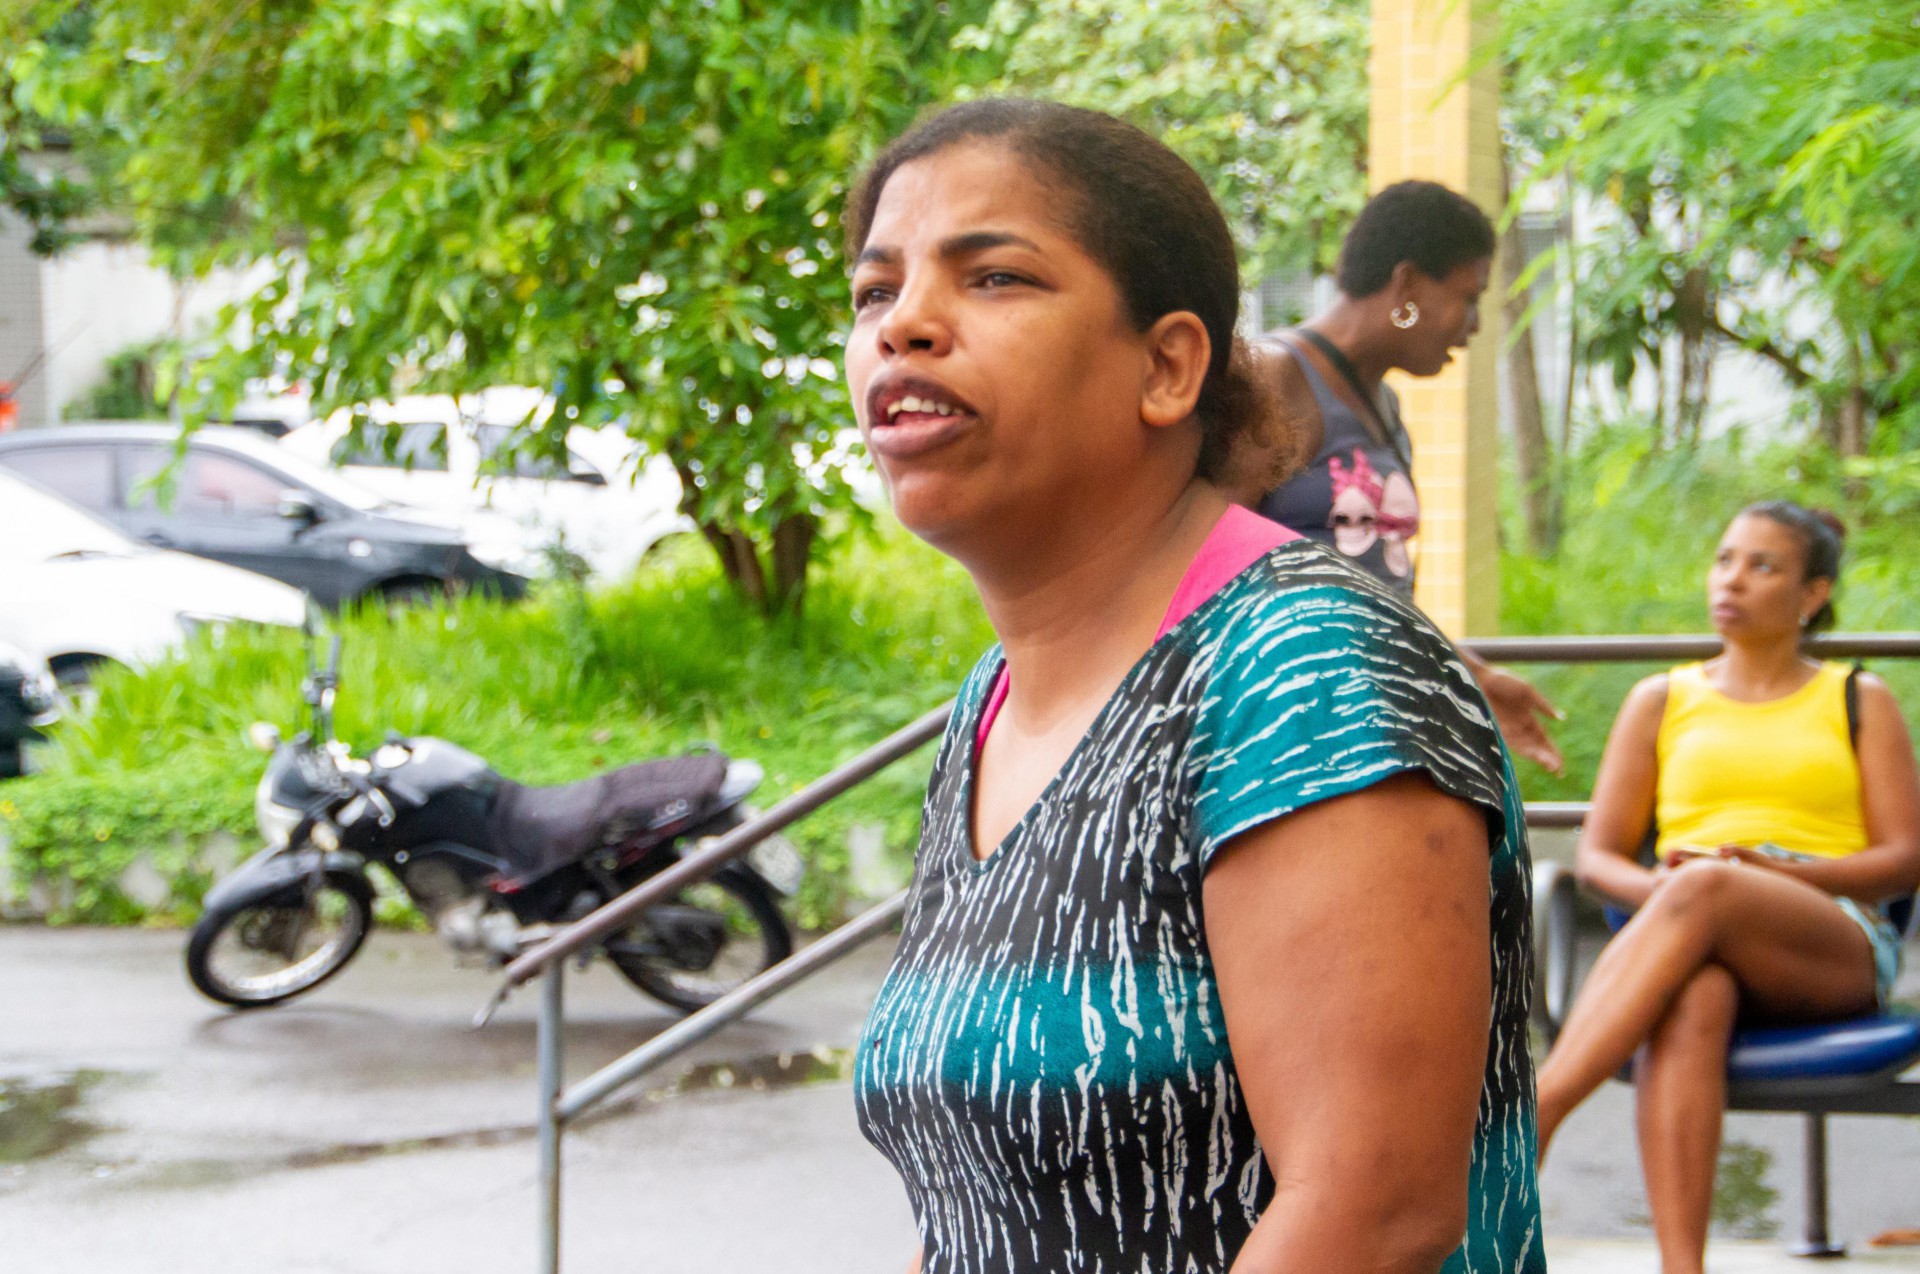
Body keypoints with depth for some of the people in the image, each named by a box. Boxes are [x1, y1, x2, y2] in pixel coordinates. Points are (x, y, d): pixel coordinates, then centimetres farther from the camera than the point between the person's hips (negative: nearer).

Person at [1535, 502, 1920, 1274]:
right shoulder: (1661, 702, 24)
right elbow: (1596, 856, 16)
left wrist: (1784, 871, -11)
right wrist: (1654, 888, -10)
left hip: (1838, 948, -1)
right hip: (1698, 946, 1)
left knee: (1705, 891, -38)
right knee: (1690, 997, -40)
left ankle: (1528, 1123, -50)